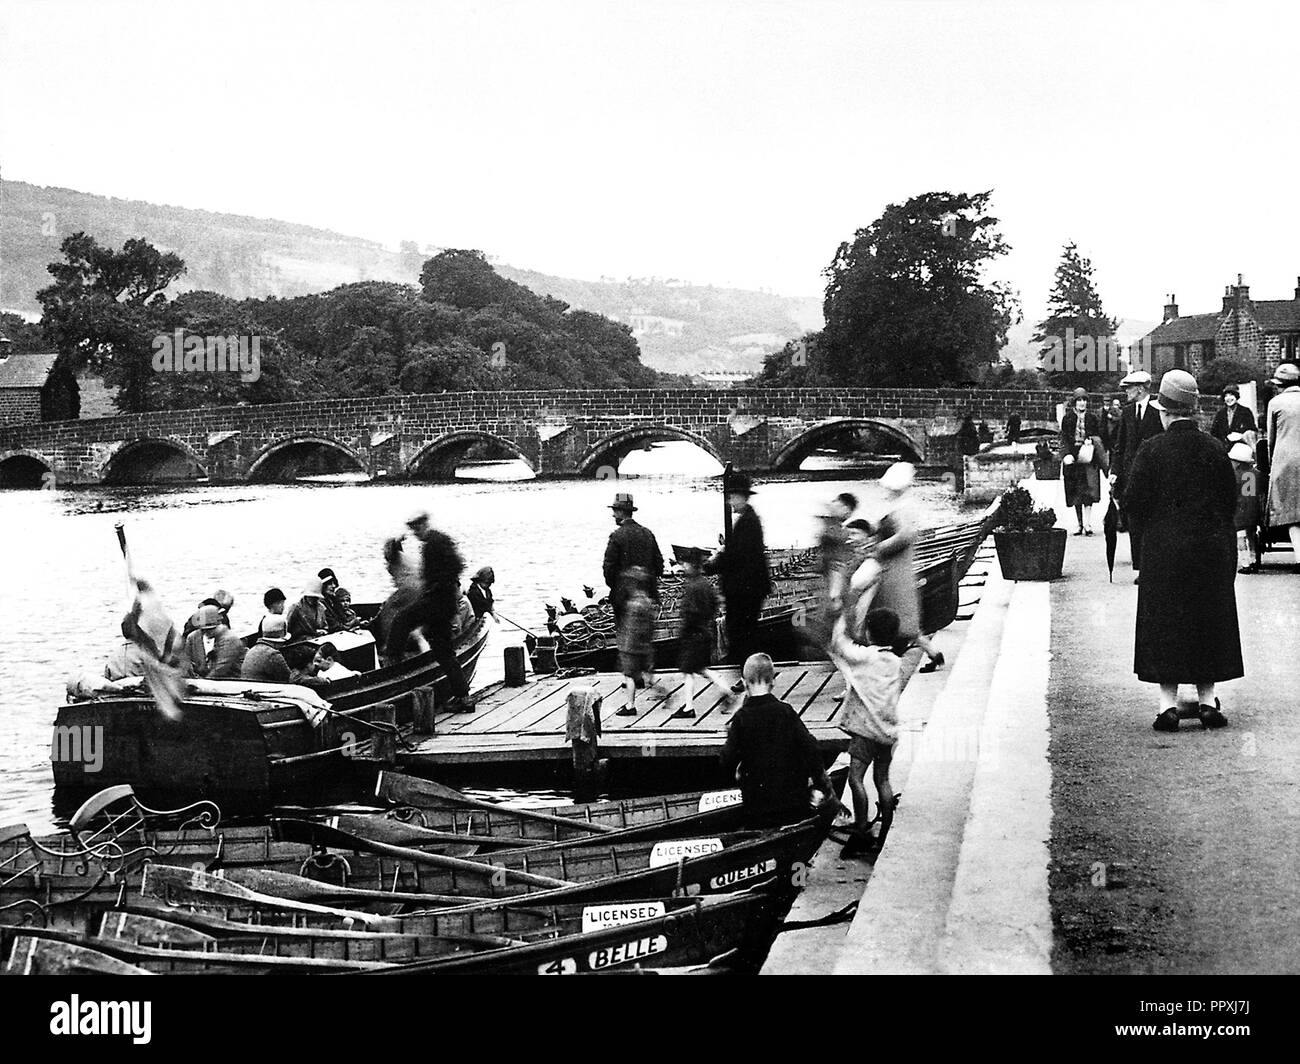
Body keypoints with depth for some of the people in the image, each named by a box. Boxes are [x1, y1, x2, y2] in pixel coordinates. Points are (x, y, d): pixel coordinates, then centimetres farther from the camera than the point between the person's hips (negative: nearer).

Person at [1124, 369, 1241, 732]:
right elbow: (1231, 497, 6)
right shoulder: (1213, 448, 0)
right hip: (1211, 547, 3)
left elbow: (1134, 501, -8)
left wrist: (1144, 527, 11)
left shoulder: (1152, 450, -9)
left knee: (1164, 623, 3)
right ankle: (1207, 700, 11)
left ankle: (1168, 703, -2)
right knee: (1209, 619, 11)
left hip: (1164, 548, -2)